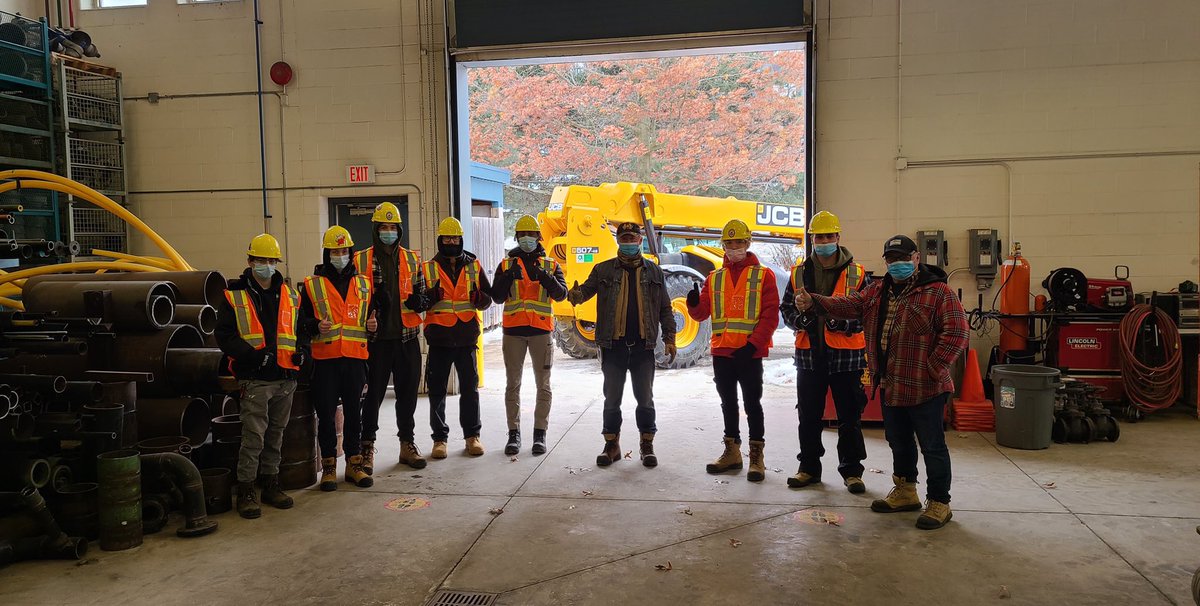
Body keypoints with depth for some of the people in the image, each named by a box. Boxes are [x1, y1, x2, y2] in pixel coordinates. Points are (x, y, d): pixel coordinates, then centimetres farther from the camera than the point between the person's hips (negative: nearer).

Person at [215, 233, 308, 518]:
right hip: (254, 379, -4)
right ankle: (245, 491, 3)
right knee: (253, 436, -7)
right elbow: (224, 335, -5)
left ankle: (271, 485, 24)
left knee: (275, 435, 13)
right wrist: (254, 355, -17)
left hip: (285, 378, 5)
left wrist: (302, 350, 1)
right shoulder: (233, 297, 1)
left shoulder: (289, 296, 14)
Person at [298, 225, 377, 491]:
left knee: (354, 414, 8)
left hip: (356, 359, 2)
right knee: (326, 415, 3)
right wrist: (316, 326, -17)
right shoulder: (312, 285, 5)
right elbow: (302, 320, 3)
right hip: (325, 359, -2)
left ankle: (354, 464, 18)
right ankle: (328, 467, 14)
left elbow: (374, 314, 21)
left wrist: (373, 324, -2)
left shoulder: (364, 283, 13)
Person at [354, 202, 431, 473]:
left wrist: (419, 300, -8)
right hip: (376, 338, -3)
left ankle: (407, 444, 22)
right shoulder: (361, 260, 3)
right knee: (373, 394, 1)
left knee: (408, 393, 9)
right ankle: (367, 447, 13)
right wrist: (371, 302, -17)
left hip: (407, 337, 3)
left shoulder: (412, 260, 11)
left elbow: (421, 292, 15)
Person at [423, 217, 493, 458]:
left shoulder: (474, 267, 8)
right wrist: (430, 298, -19)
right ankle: (439, 438, 15)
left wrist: (479, 298, -13)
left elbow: (488, 298, 9)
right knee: (437, 390, 4)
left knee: (470, 388, 8)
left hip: (467, 337, 1)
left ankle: (472, 435, 20)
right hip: (439, 338, -1)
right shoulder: (428, 268, 4)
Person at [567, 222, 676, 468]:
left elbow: (665, 308, 10)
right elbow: (586, 289, -5)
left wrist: (669, 338, 5)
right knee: (612, 399, 7)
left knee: (645, 398, 8)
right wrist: (576, 295, -30)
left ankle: (647, 444, 19)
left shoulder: (653, 271, 8)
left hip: (643, 345, 1)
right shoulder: (604, 270, 5)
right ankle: (611, 444, 19)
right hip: (613, 345, 0)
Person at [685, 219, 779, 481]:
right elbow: (701, 313, 7)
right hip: (721, 352, 4)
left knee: (752, 403, 0)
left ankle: (756, 457, 9)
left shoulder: (763, 275, 0)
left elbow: (770, 316, -6)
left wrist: (753, 344, -16)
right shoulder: (714, 278, 12)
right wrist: (694, 303, -17)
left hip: (750, 353, -4)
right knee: (728, 403, 13)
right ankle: (732, 452, 25)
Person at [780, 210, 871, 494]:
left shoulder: (857, 275, 0)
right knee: (809, 417, 11)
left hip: (845, 356, -2)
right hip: (809, 354, 3)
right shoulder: (799, 273, 8)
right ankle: (809, 467, 24)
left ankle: (852, 470, 17)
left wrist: (843, 323, -19)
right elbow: (787, 309, 11)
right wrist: (801, 320, -10)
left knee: (849, 417, 5)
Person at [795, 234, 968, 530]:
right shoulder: (877, 292, 11)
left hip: (925, 388, -7)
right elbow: (848, 305, 2)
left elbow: (956, 333, -16)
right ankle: (905, 492, 37)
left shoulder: (939, 292, -11)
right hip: (889, 386, 7)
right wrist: (813, 301, -14)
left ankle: (939, 503, 16)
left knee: (932, 446, 3)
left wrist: (933, 368, -19)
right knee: (898, 442, 20)